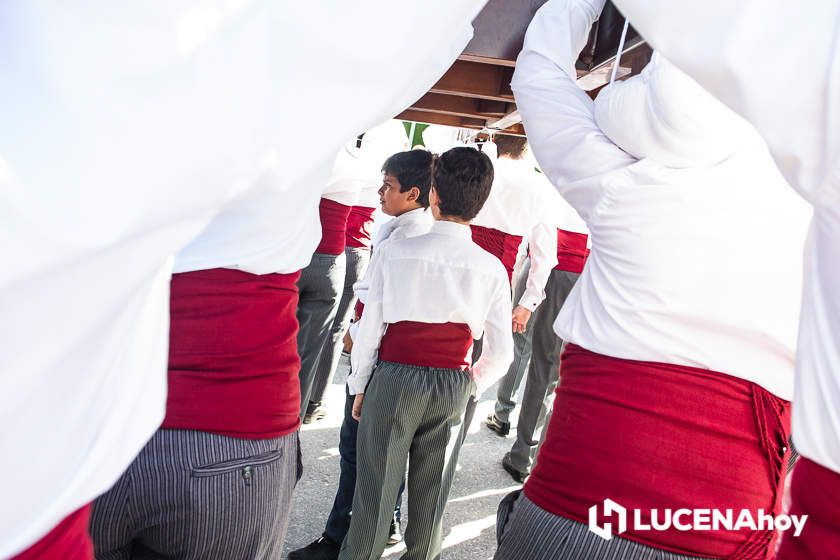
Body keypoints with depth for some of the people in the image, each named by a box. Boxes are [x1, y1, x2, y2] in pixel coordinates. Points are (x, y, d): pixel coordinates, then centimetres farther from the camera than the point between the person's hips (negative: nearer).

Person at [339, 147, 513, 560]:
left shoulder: (395, 253, -9)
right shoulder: (493, 269, -4)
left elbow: (369, 329, -6)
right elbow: (501, 353, -2)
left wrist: (359, 386, 7)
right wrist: (469, 388, 14)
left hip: (393, 378, -2)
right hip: (453, 387, 2)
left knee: (376, 483, 14)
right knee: (431, 490, 18)